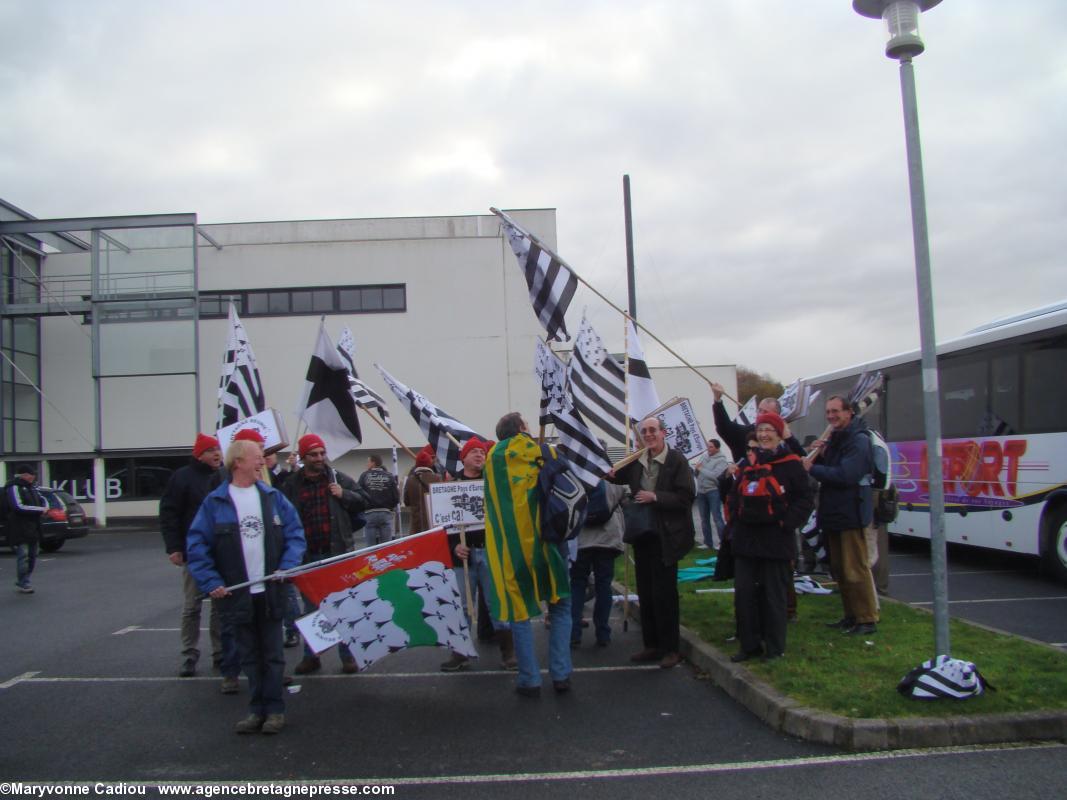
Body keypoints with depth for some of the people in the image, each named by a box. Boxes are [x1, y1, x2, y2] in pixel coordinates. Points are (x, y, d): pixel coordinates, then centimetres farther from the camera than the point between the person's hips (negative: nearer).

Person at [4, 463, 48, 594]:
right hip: (20, 529, -9)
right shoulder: (13, 487, -10)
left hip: (33, 528, 9)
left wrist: (45, 507, 1)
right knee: (23, 556, -10)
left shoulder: (31, 487, 17)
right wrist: (40, 509, -16)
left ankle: (22, 582, 22)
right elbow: (19, 506, -21)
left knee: (32, 556, 12)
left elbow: (42, 499, 25)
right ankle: (23, 583, -4)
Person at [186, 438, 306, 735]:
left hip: (270, 591, 1)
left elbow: (295, 533, 3)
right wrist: (212, 583, -12)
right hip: (237, 594, 0)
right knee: (249, 656, 12)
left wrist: (287, 567, -11)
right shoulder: (215, 502, -4)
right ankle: (257, 709, 23)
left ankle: (275, 709, 19)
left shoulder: (273, 497, 2)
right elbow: (198, 545, -4)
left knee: (272, 654, 9)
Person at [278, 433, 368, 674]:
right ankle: (310, 656, 24)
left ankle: (347, 655, 16)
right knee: (311, 607, 13)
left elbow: (362, 501, 6)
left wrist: (343, 494, -11)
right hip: (308, 556, 1)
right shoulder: (292, 484, 1)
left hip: (338, 554, -1)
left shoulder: (338, 478, 2)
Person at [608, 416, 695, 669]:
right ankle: (652, 645, 24)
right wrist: (612, 473, 4)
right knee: (645, 592, 12)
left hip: (666, 537, -6)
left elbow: (686, 497, -15)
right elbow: (620, 477, 27)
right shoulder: (637, 461, 7)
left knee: (664, 593, -1)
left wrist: (655, 497, -21)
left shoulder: (676, 460, -10)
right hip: (642, 535, 6)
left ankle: (670, 649, 11)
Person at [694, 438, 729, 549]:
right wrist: (697, 469, -6)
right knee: (704, 519, 12)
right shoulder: (704, 458, 11)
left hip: (713, 492, -7)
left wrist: (701, 469, -11)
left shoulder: (721, 460, -8)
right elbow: (697, 475, 15)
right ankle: (708, 542, 20)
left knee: (717, 517, -7)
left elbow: (714, 475, -21)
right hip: (701, 492, 7)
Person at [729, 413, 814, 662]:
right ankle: (750, 644, 18)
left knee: (773, 595, 2)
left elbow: (805, 499, -6)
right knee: (744, 593, 7)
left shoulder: (791, 464, -4)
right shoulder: (749, 462, 13)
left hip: (776, 540, -6)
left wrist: (787, 523, -14)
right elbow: (736, 496, 21)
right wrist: (737, 522, 9)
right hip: (747, 539, 6)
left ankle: (775, 648, 14)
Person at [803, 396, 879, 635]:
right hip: (833, 514, 9)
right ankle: (851, 615, 25)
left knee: (855, 569, -5)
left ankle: (867, 619, 3)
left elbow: (845, 475, -24)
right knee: (839, 569, 15)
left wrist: (812, 468, -18)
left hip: (851, 515, -9)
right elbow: (826, 470, 16)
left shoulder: (858, 441, -13)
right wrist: (818, 455, -3)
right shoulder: (833, 440, 16)